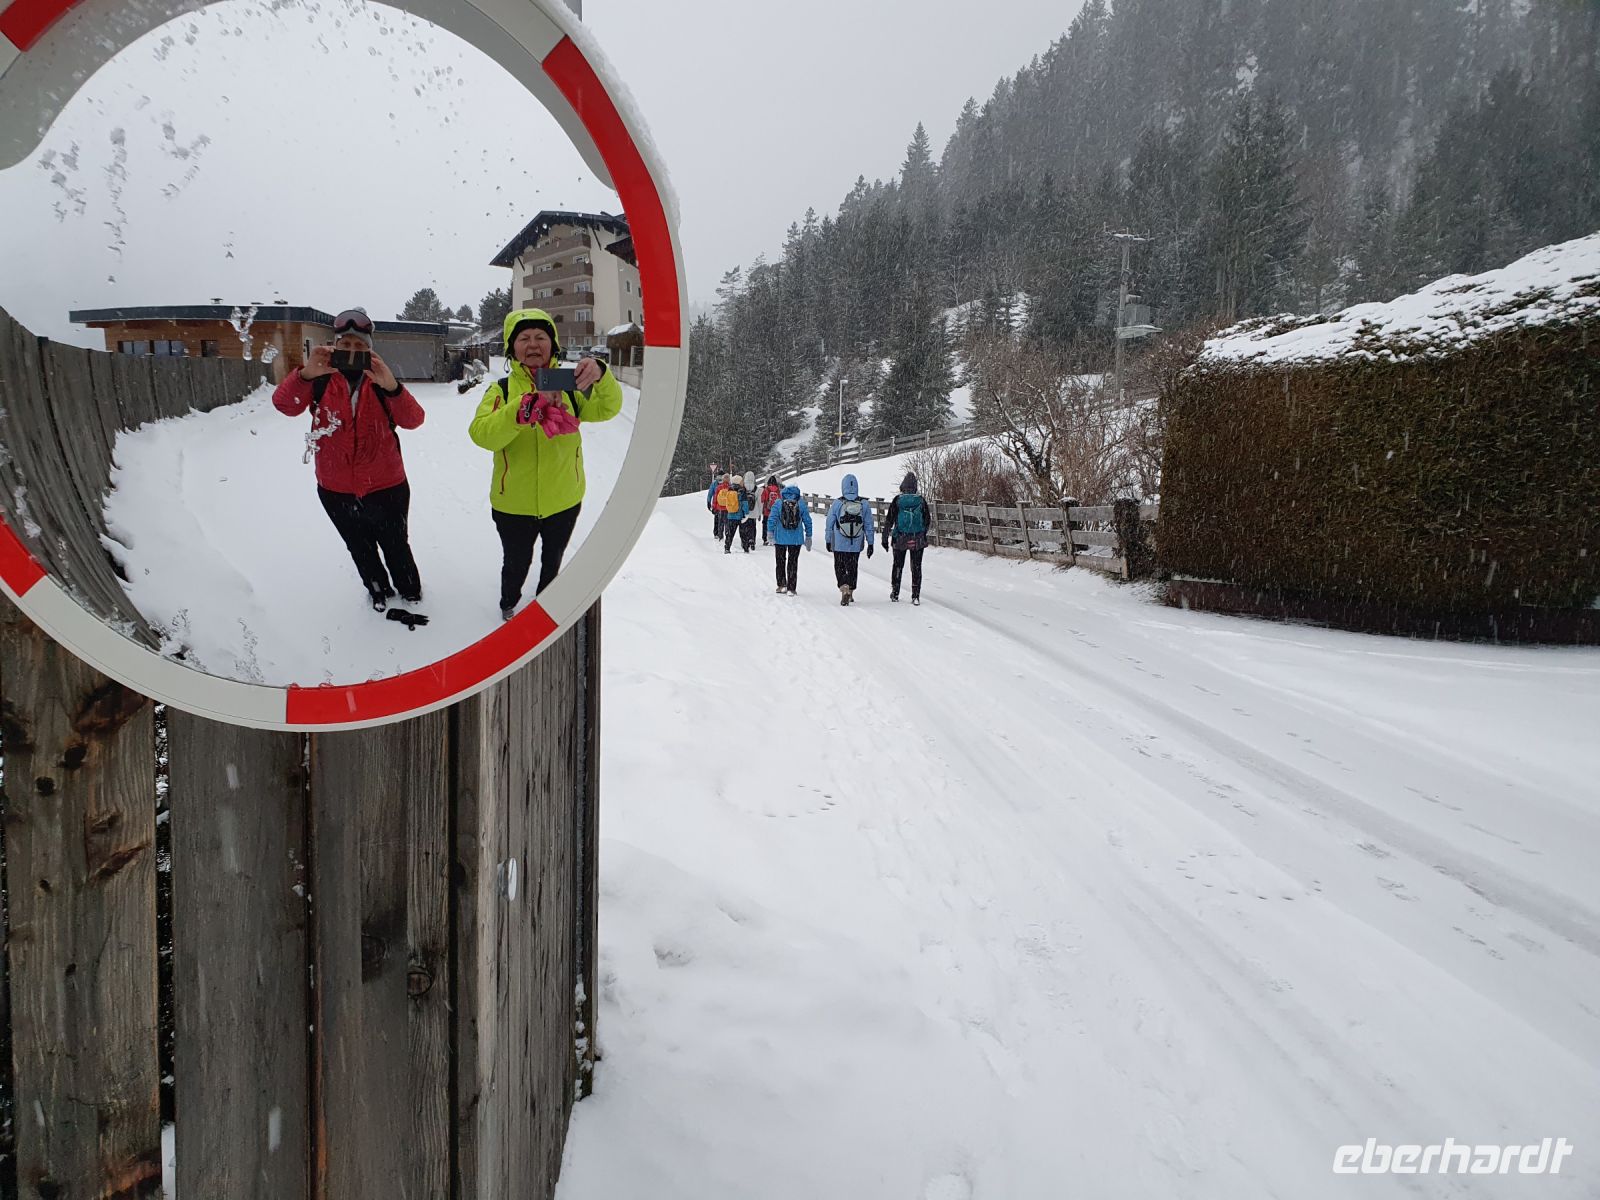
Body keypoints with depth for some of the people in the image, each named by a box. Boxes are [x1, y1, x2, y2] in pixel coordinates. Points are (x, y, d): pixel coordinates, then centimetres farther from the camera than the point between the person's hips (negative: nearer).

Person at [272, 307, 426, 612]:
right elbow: (284, 404, -23)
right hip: (336, 491, 2)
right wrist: (305, 373, -42)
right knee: (360, 548, 22)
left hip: (386, 487, -1)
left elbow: (413, 420, -23)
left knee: (396, 546, 16)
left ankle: (411, 592, 41)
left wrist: (392, 387, -42)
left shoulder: (381, 379, -7)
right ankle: (379, 591, 46)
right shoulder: (320, 380, -7)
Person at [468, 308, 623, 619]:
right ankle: (509, 605, 50)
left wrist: (601, 376, -41)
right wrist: (526, 408, -42)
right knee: (516, 564, 19)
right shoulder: (501, 390, -8)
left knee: (553, 561, 25)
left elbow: (607, 408, -19)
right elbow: (482, 433, -25)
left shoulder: (569, 386, -3)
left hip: (563, 500, 2)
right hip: (514, 504, -2)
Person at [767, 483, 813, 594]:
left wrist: (770, 534, -5)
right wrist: (808, 537, 10)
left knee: (780, 562, 15)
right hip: (796, 539, 1)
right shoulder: (801, 504, -1)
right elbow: (807, 521, 2)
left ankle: (782, 585, 12)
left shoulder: (778, 503, -4)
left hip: (780, 538, -1)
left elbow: (771, 519, -10)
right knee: (793, 563, 8)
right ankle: (791, 588, 7)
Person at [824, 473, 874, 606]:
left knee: (839, 567, 8)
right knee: (853, 568, 16)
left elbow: (829, 524, -1)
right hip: (856, 545, 2)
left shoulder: (837, 503, -9)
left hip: (839, 545, -2)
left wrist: (828, 541, 11)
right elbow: (869, 526, 1)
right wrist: (870, 544, 8)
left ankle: (844, 587, -15)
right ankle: (850, 593, 23)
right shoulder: (864, 504, -3)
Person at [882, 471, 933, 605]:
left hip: (900, 539, 0)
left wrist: (885, 538, 3)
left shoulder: (897, 500, -6)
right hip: (918, 540, 0)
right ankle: (916, 596, 5)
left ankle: (895, 593, 21)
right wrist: (923, 535, 22)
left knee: (898, 565, 15)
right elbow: (927, 521, 6)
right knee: (916, 567, 8)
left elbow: (889, 520, -4)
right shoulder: (921, 501, -3)